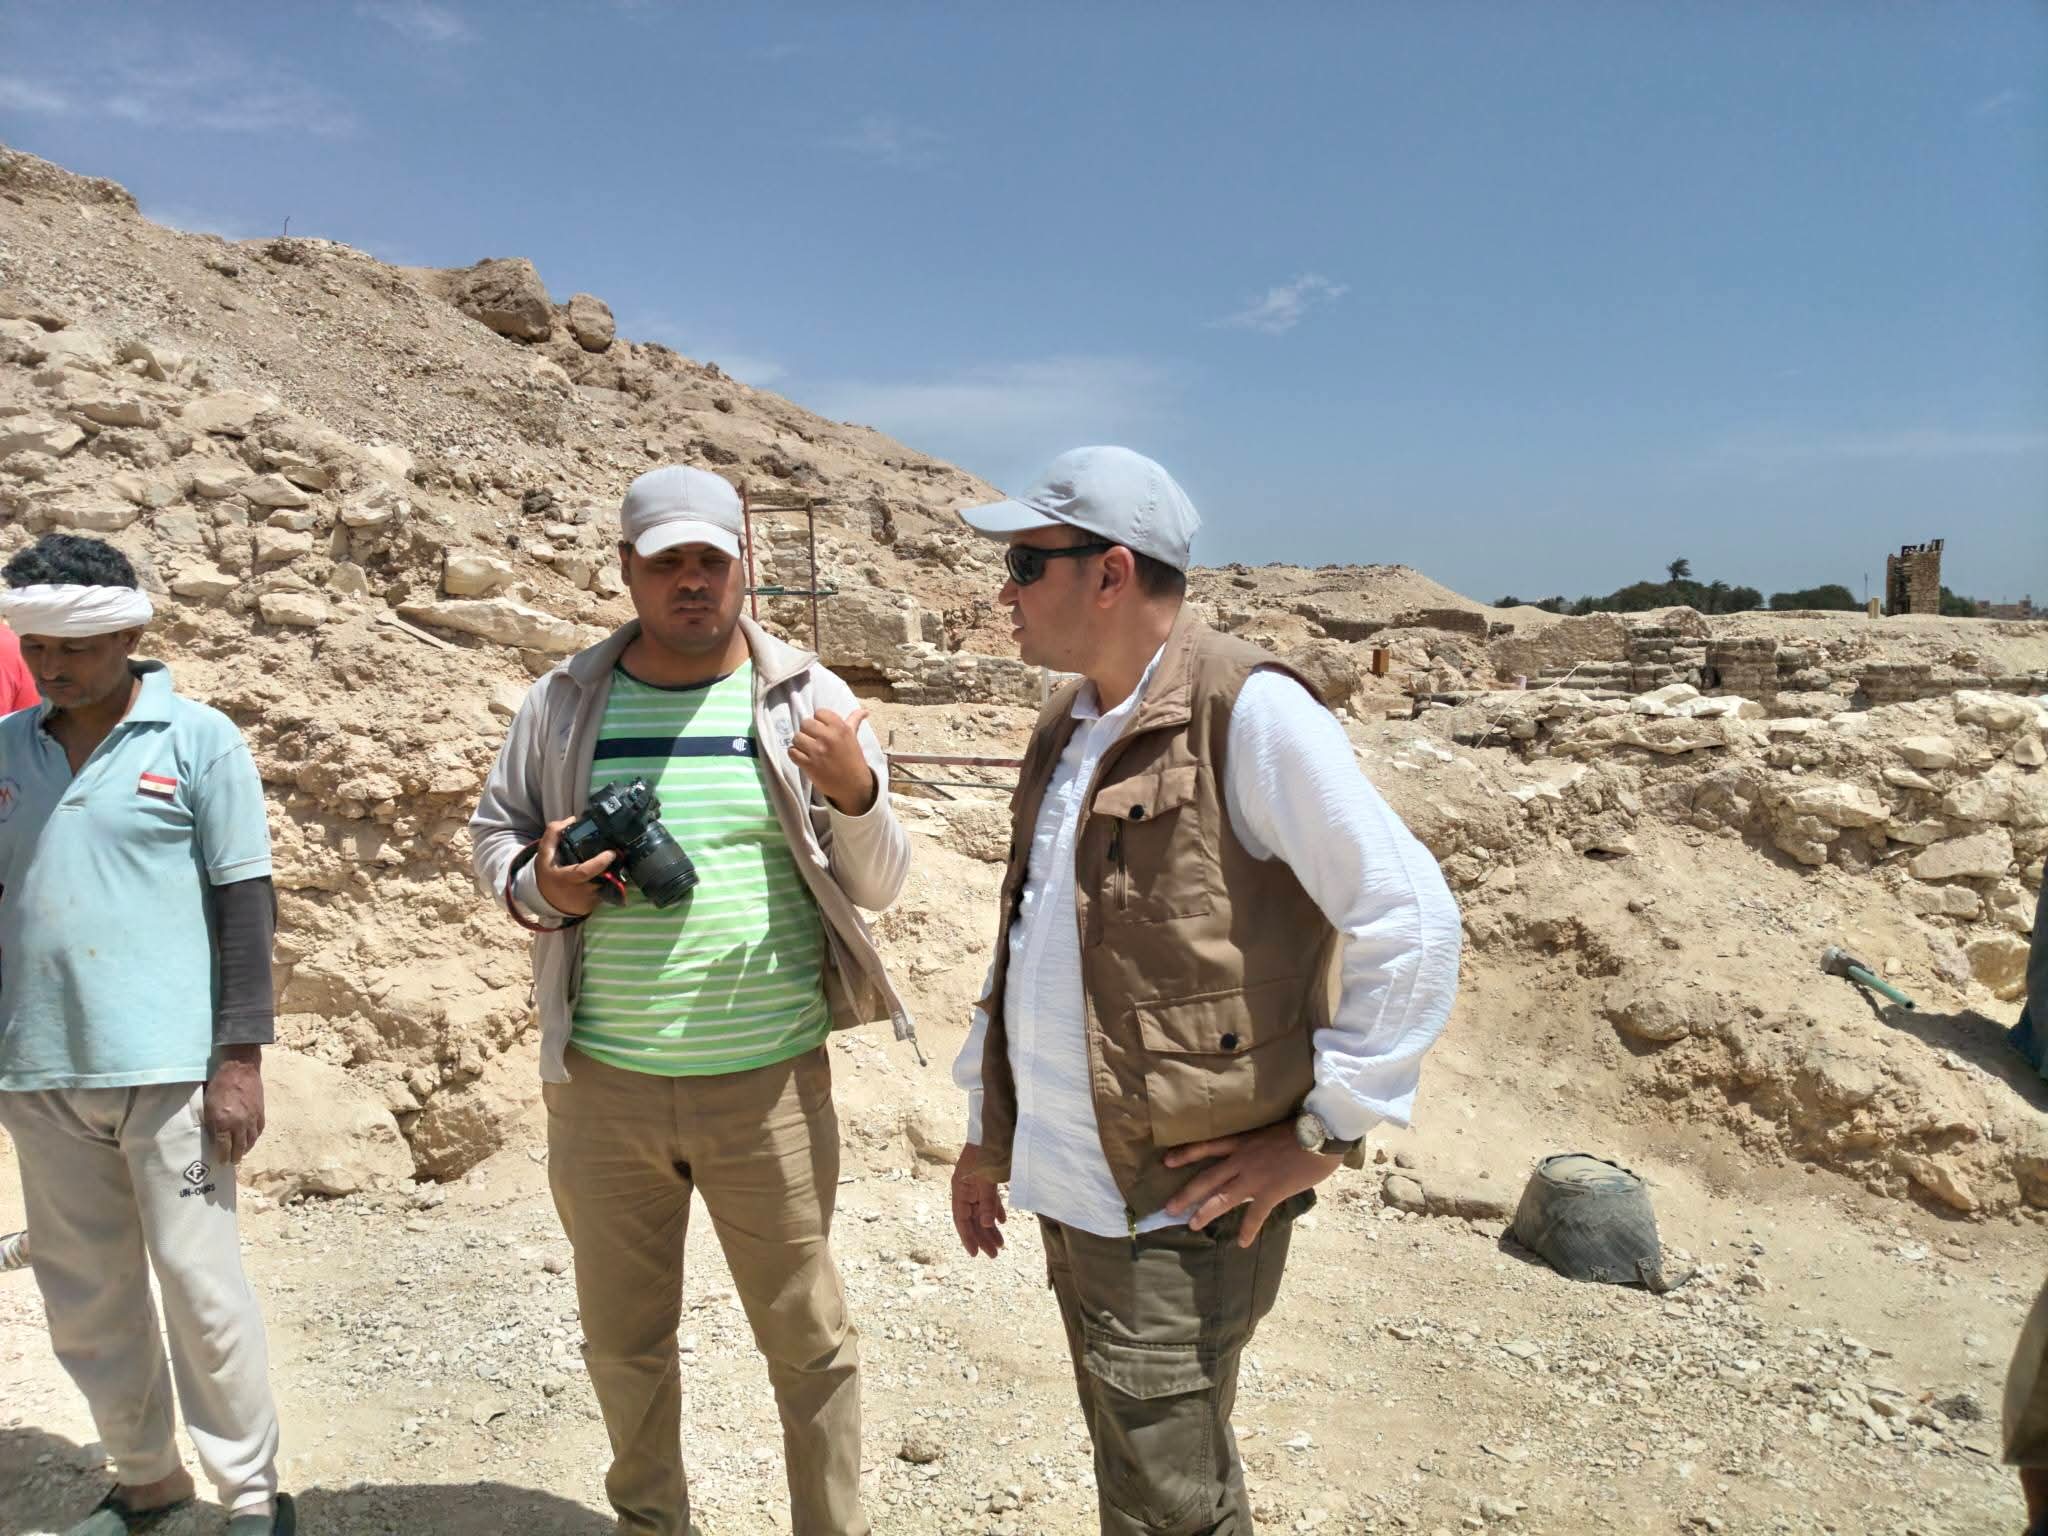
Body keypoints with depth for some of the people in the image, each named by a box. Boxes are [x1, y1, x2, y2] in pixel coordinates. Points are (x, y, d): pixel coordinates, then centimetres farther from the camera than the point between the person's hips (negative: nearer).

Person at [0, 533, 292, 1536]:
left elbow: (245, 899, -5)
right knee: (85, 1297, 14)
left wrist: (240, 1060, -10)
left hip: (164, 1066, -5)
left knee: (200, 1284, 1)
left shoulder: (198, 741, -4)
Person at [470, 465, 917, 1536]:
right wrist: (538, 886, -10)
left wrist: (856, 791, -22)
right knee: (623, 1339, 21)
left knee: (808, 1338, 10)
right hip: (602, 1084, 3)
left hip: (770, 1084, -2)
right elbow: (493, 835, 12)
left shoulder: (807, 700, -3)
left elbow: (877, 887, -1)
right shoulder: (564, 703, 1)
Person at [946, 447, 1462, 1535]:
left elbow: (1411, 923, -17)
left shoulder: (1251, 713, -16)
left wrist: (1324, 1131, -15)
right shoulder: (1067, 728, 10)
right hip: (1069, 1191, 8)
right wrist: (984, 1131, 19)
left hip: (1178, 1209, -8)